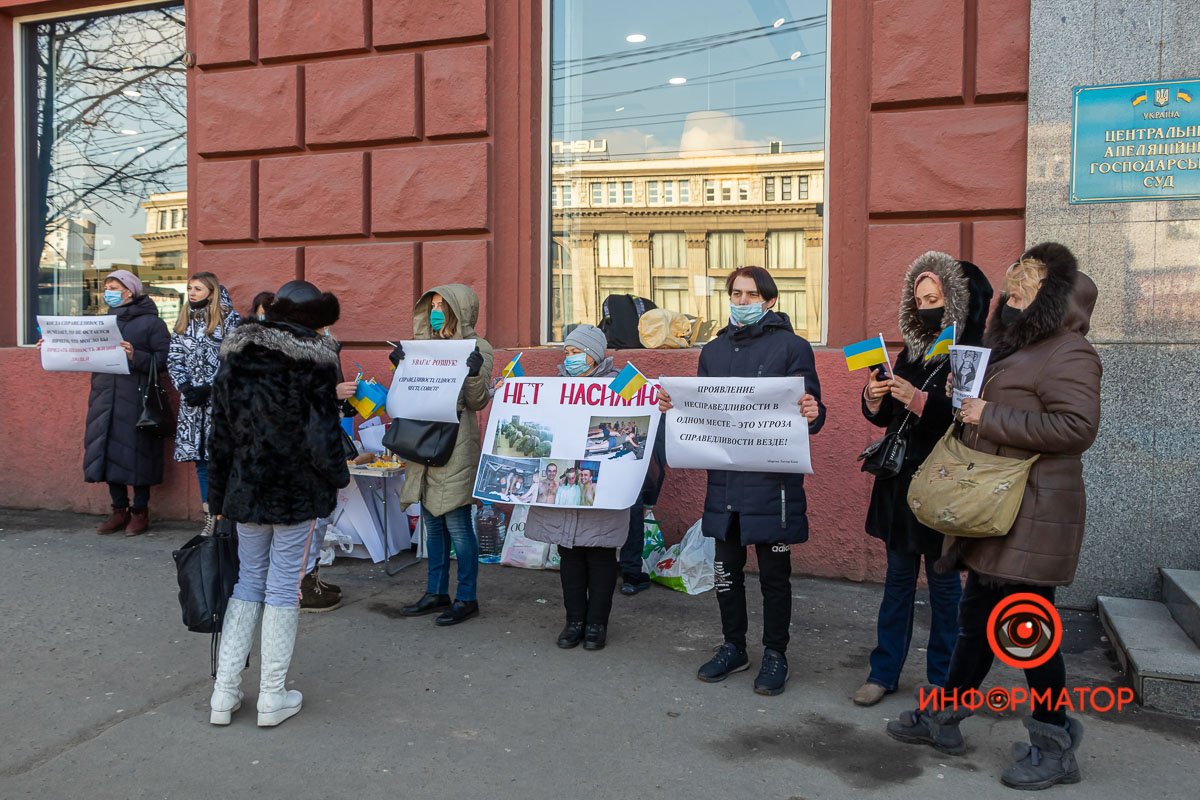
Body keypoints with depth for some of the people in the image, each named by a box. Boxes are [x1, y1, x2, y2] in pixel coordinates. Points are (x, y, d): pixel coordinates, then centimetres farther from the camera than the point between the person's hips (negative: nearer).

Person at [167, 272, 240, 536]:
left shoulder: (229, 319, -2)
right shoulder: (183, 322, 16)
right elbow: (173, 359, 12)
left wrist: (209, 389, -13)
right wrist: (185, 387, -5)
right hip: (192, 401, 6)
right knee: (201, 458, 7)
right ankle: (210, 517, 14)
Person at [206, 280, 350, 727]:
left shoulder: (233, 362, 7)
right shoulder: (313, 364, -11)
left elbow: (220, 439, 9)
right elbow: (323, 434, -14)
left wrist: (217, 499, 15)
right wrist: (339, 478, 2)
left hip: (245, 492, 5)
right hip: (298, 496, -5)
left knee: (248, 583, 16)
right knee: (284, 589, 4)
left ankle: (224, 694, 17)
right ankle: (272, 698, 13)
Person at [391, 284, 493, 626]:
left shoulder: (477, 348, -4)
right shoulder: (426, 345, 16)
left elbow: (477, 401, -9)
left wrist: (475, 375, -27)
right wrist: (401, 365, 2)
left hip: (455, 446, -7)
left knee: (457, 522, -4)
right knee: (431, 520, 13)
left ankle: (467, 598, 7)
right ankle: (436, 592, 24)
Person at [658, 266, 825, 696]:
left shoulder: (792, 347, -2)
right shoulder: (713, 350, 13)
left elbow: (810, 411, -5)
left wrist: (812, 414, -27)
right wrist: (675, 406, -2)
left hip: (773, 480, -5)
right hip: (724, 479, 5)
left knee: (774, 572, 7)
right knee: (726, 568, 13)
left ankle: (775, 653, 23)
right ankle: (733, 647, 30)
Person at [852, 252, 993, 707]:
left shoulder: (972, 354, -10)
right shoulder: (912, 352, 10)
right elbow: (885, 417, 13)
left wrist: (920, 400, -26)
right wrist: (874, 398, -7)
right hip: (901, 480, 6)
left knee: (944, 583, 7)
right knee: (898, 578, 13)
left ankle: (942, 679, 20)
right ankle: (884, 671, 22)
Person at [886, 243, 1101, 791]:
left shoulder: (1069, 353, -12)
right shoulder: (1012, 344, 20)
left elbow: (1076, 427, -25)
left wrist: (990, 418, -20)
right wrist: (964, 399, 14)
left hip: (1031, 514, -10)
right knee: (978, 616, 16)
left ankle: (1055, 747, 15)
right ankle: (943, 719, 26)